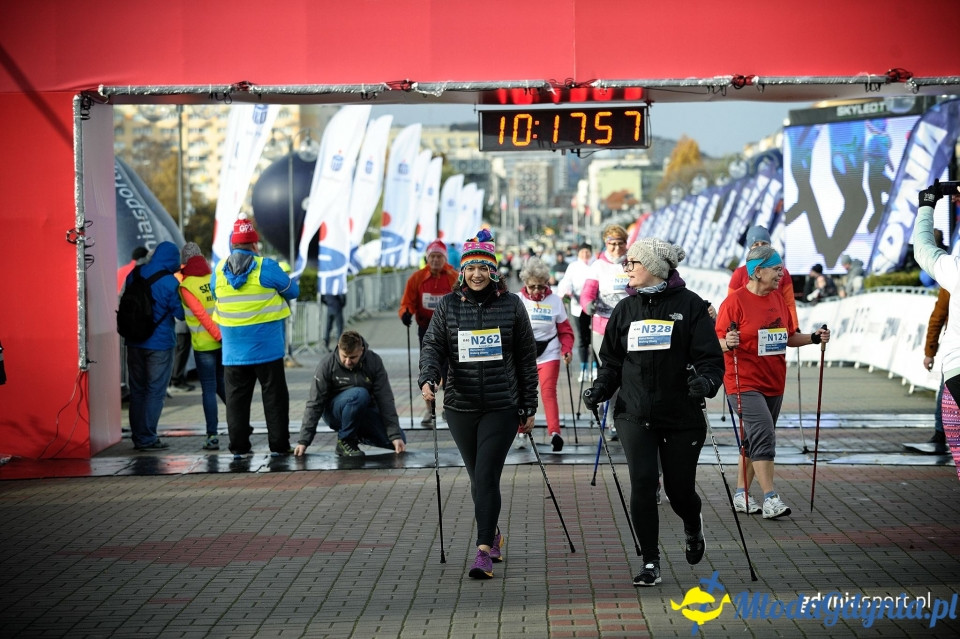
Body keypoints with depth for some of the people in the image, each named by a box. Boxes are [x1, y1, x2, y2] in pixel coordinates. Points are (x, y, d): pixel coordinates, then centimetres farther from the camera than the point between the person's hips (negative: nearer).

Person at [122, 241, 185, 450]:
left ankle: (138, 436, 17)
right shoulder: (169, 282, -15)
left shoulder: (135, 274, 2)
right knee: (155, 391, 2)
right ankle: (147, 438, 0)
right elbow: (180, 313, -6)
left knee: (137, 390, 13)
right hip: (160, 344, -5)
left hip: (134, 341, 5)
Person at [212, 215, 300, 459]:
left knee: (236, 397, 8)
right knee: (274, 395, 5)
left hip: (233, 351, 3)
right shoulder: (266, 267, -11)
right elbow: (292, 290, 0)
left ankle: (239, 446, 7)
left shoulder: (218, 271, 1)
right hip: (266, 347, -3)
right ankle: (279, 445, 6)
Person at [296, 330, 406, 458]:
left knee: (399, 443, -11)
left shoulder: (374, 361, -12)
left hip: (365, 413, 4)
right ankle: (345, 441, -17)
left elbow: (385, 400, -13)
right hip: (334, 412, -4)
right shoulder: (327, 364, -16)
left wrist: (395, 435, -19)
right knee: (359, 394, -35)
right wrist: (304, 440, -18)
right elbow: (314, 404, -14)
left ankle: (360, 435, 14)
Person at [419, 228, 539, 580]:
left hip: (501, 406, -3)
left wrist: (529, 407, 5)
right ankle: (493, 533, 34)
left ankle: (484, 551, -12)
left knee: (487, 476, -12)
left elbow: (526, 359, 5)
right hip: (460, 406, 3)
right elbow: (433, 345, -1)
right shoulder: (448, 306, 6)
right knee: (477, 478, 13)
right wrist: (428, 379, -22)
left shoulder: (511, 305, 2)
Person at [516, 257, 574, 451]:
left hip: (549, 353, -1)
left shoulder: (555, 300, 0)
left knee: (548, 391, -15)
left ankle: (554, 432, -23)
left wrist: (567, 349, -10)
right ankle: (522, 433, 24)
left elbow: (565, 329, 4)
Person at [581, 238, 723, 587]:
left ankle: (693, 528, 41)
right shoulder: (625, 309, 9)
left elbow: (710, 357, -7)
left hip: (681, 415, -3)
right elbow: (612, 361, 14)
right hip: (634, 414, 3)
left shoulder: (690, 305, -4)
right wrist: (600, 388, -4)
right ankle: (650, 563, 2)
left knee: (680, 489, 5)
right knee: (643, 484, -9)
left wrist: (707, 380, -27)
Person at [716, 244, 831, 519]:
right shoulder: (735, 301, -11)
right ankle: (770, 499, -18)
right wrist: (728, 343, -33)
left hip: (773, 383, 7)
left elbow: (790, 337, 18)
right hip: (746, 383, -7)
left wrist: (814, 338, 2)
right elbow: (719, 342, -12)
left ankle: (742, 495, 20)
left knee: (754, 439, 12)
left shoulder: (779, 300, 11)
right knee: (763, 434, -18)